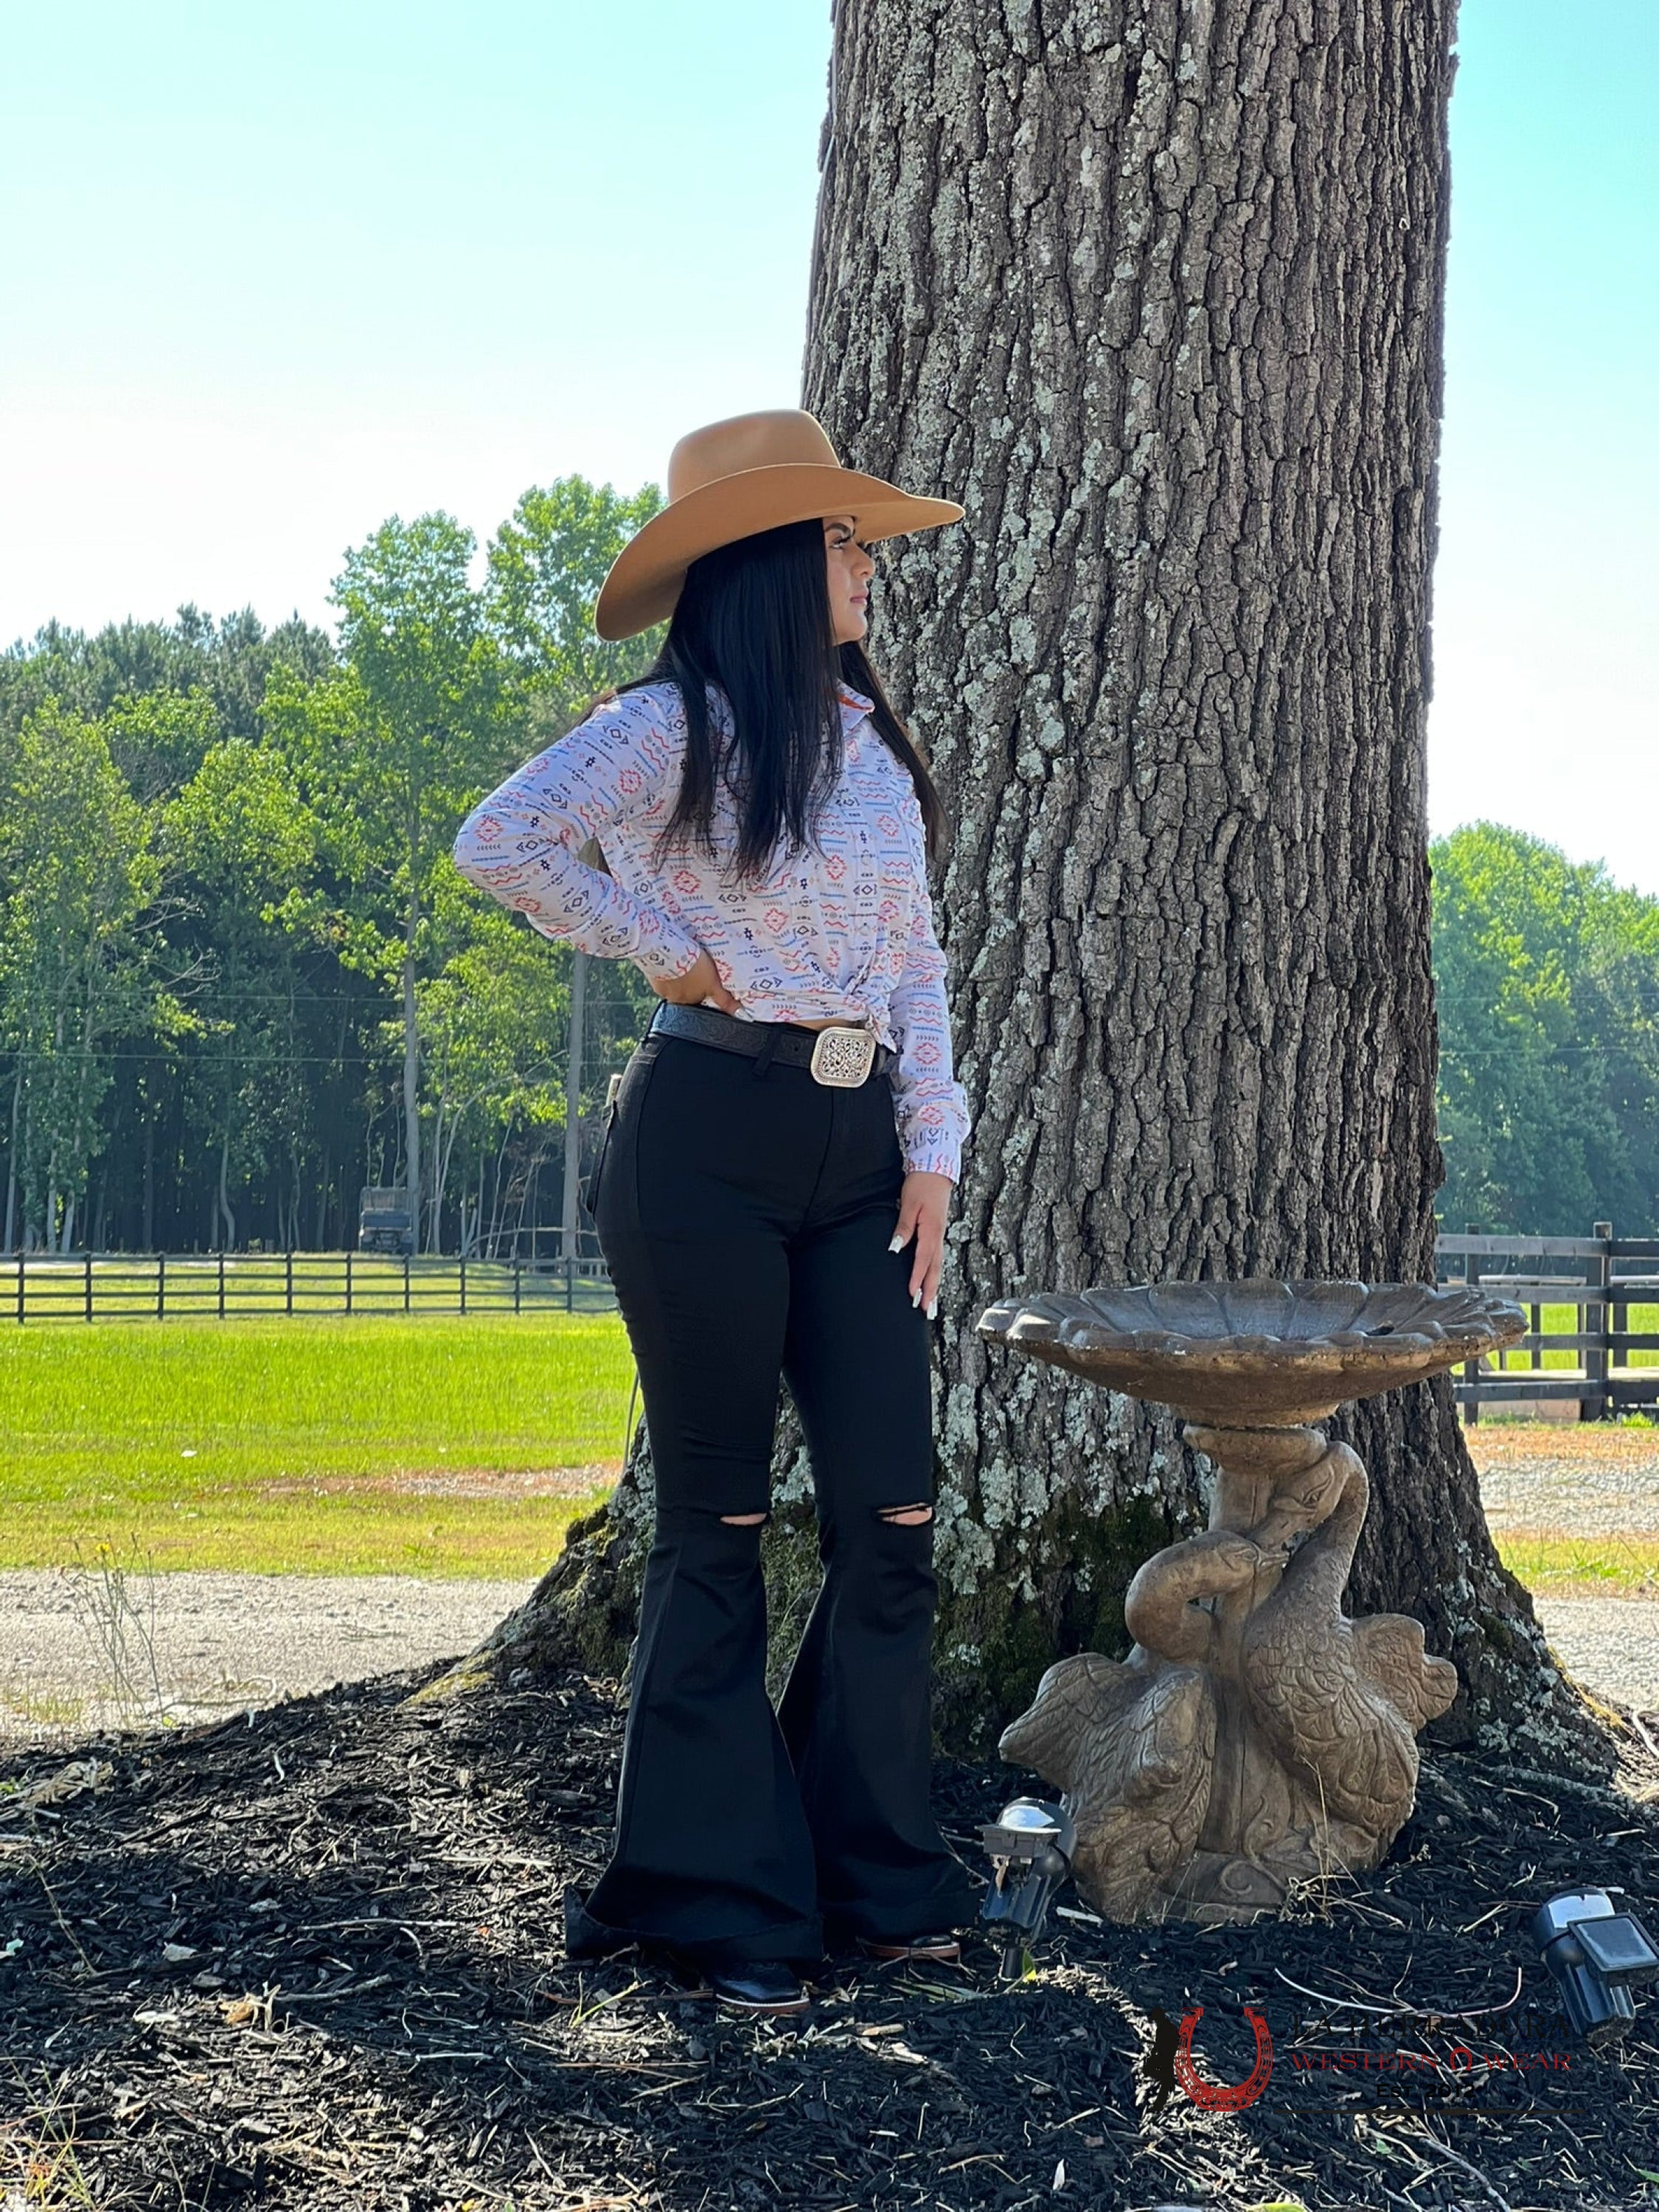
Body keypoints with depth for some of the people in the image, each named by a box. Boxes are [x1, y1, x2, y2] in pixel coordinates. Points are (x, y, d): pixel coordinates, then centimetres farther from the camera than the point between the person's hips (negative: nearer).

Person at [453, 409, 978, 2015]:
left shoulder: (874, 744, 15)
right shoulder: (676, 727, -5)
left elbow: (915, 960, 15)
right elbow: (501, 845, -18)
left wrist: (933, 1148, 5)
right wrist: (667, 950, -10)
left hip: (859, 1150, 6)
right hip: (708, 1142, -6)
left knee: (891, 1517, 2)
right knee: (717, 1523, 1)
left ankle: (870, 1875, 16)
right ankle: (717, 1898, 11)